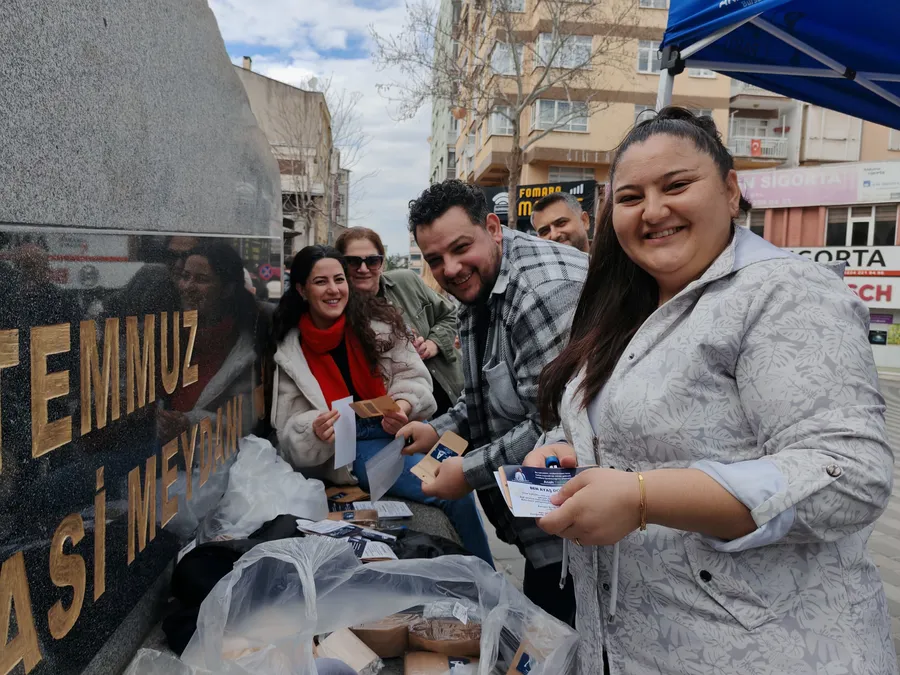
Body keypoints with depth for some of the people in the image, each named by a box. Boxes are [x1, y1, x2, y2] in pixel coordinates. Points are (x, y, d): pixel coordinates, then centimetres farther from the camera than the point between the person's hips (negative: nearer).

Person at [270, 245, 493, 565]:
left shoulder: (377, 319, 2)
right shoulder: (291, 352, 2)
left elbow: (414, 376, 1)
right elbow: (290, 431, 2)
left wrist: (403, 406, -21)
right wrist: (316, 430, -21)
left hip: (403, 427, 2)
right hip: (355, 444, -2)